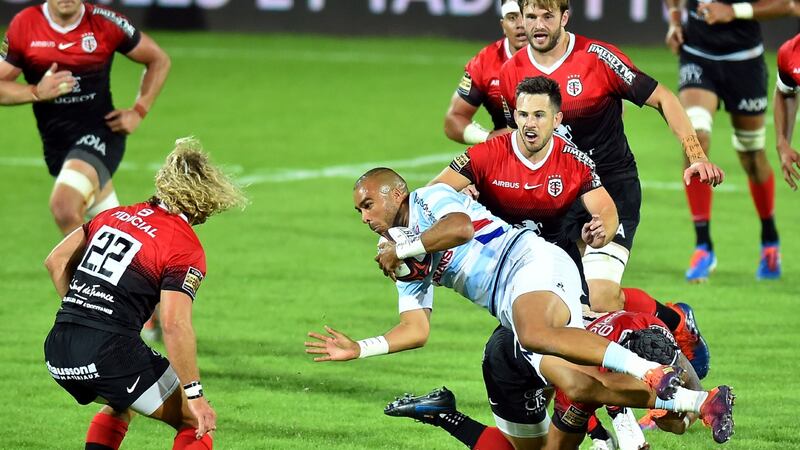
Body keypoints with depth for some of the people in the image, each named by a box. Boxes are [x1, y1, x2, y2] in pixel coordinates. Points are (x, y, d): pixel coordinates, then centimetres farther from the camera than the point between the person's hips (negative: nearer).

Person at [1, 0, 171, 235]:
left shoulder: (104, 23, -7)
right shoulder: (23, 26, -3)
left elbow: (158, 60, 6)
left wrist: (138, 111, -3)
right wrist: (36, 92, -18)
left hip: (100, 131, -4)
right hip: (56, 143, 4)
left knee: (64, 207, -28)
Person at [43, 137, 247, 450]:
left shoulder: (115, 216, 14)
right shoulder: (185, 248, -7)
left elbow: (56, 261, 21)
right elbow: (175, 325, -18)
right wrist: (195, 395, -14)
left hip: (57, 353, 7)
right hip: (110, 351, -7)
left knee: (120, 405, 36)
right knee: (198, 423, 7)